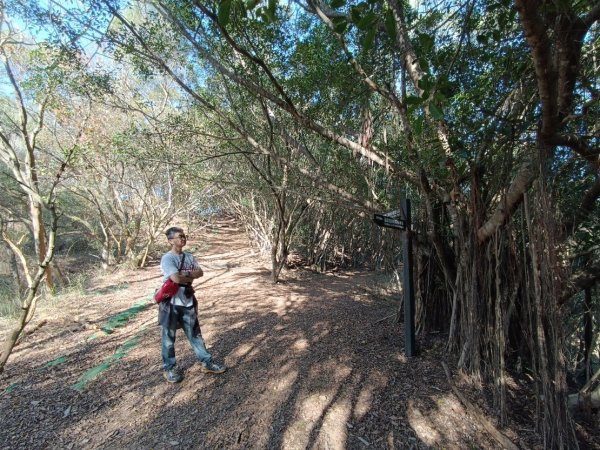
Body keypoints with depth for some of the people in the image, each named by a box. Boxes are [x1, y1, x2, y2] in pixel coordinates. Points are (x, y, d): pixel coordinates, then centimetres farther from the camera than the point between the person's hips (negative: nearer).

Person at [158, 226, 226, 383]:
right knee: (169, 337, 11)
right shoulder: (167, 258, -15)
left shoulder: (189, 257, 7)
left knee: (195, 334, 14)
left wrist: (186, 273, -19)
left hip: (187, 303, 6)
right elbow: (176, 278, -26)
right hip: (171, 303, -6)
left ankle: (207, 363, 24)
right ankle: (169, 368, 29)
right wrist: (191, 278, -9)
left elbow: (200, 272, -3)